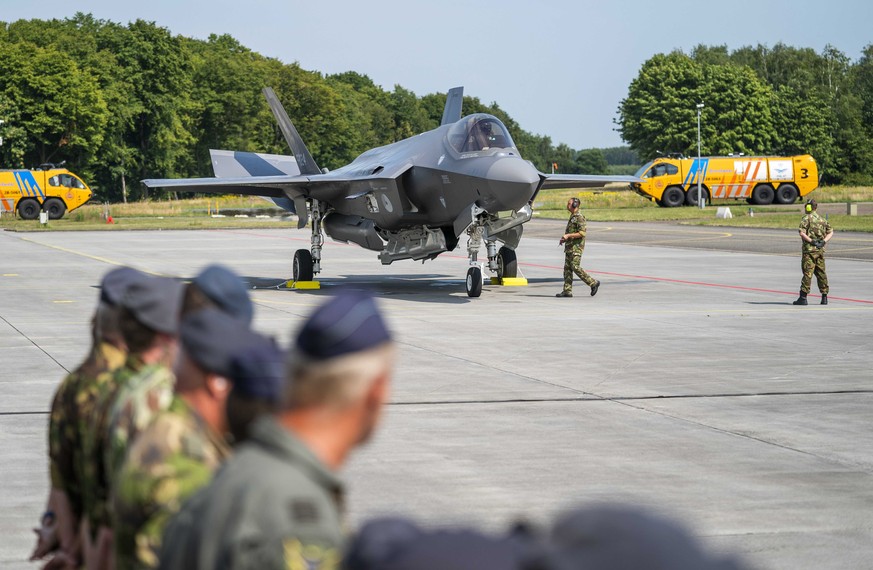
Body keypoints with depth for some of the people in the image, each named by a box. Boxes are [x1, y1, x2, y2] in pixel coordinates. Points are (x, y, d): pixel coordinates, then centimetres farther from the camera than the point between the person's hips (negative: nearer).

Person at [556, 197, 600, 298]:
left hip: (576, 247, -10)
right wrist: (564, 239, 14)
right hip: (569, 246, 10)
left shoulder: (579, 217, -14)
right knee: (567, 268, 5)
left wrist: (568, 236, -21)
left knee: (575, 267, -13)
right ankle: (567, 291, 4)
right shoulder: (572, 217, 18)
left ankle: (593, 283, -3)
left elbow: (582, 233, -21)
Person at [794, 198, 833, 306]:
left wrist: (811, 241, -14)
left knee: (807, 273, -8)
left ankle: (803, 297, -11)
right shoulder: (822, 219, 14)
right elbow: (831, 232, 13)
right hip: (820, 250, 6)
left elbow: (802, 233, -18)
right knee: (821, 273, 11)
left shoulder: (806, 218, -7)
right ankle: (824, 297, 11)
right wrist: (824, 241, 1)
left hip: (809, 249, -6)